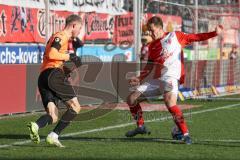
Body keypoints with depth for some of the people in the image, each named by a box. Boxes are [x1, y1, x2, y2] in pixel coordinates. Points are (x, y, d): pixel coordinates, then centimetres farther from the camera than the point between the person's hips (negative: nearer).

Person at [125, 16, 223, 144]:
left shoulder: (175, 36, 6)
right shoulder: (152, 46, 18)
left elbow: (196, 37, 6)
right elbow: (149, 66, 21)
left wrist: (214, 33, -4)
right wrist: (139, 79, 7)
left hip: (171, 77, -7)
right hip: (158, 79, 7)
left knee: (170, 102, -34)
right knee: (131, 99, 5)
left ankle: (186, 134, -29)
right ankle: (141, 127, 24)